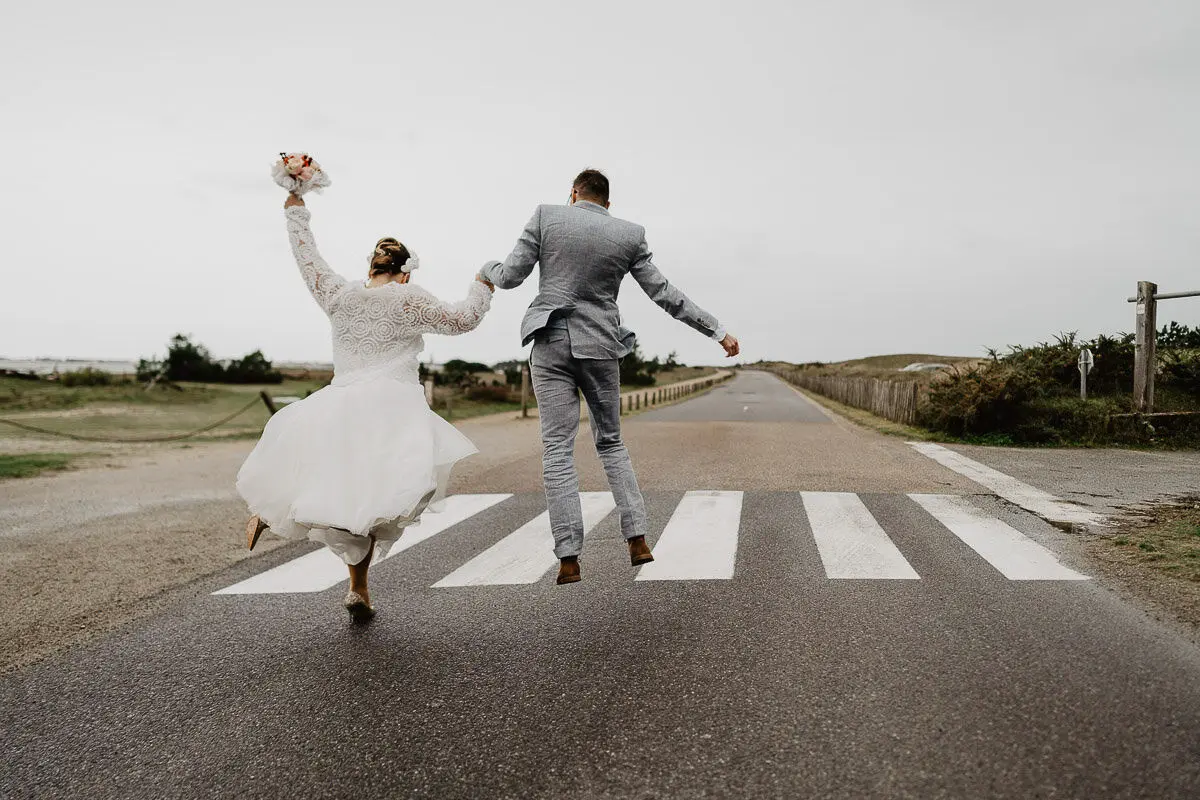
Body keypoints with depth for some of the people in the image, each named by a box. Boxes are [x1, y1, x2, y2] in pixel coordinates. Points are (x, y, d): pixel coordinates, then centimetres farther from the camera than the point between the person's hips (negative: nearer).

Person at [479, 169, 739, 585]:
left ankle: (569, 559, -3)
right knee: (611, 443, 17)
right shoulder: (630, 235, 3)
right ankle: (637, 541, 10)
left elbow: (511, 277, 0)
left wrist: (487, 269, 24)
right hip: (600, 347, 2)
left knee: (557, 449, 0)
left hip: (551, 344, -1)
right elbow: (665, 294, 2)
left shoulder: (546, 216, 0)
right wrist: (718, 330, 8)